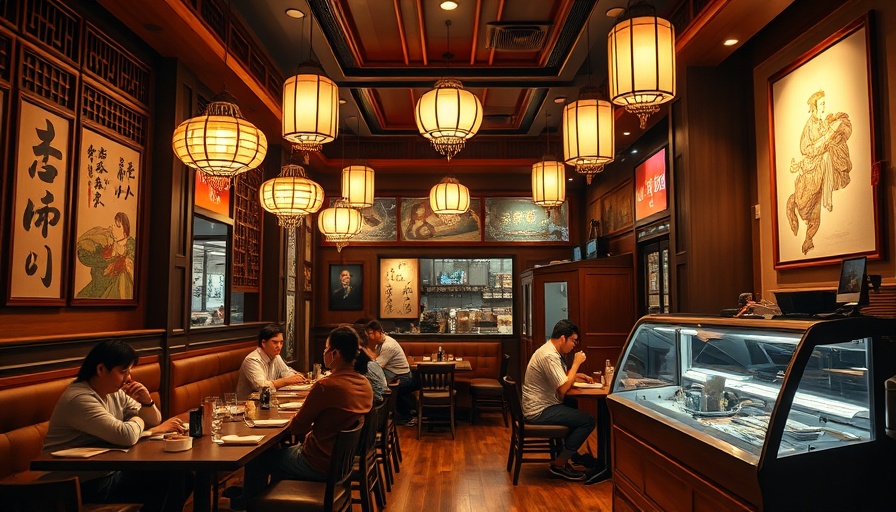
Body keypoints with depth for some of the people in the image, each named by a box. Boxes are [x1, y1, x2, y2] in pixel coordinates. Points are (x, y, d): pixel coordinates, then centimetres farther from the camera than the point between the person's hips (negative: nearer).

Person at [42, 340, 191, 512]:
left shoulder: (116, 393, 5)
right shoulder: (79, 399, -22)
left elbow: (154, 423, 12)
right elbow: (127, 436, -31)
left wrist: (147, 401, -8)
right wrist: (137, 421, -9)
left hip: (110, 471, 9)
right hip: (86, 485, -8)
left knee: (183, 475, 0)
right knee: (171, 477, -16)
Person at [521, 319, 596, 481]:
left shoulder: (550, 350, 11)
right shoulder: (549, 356, -21)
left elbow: (562, 378, 23)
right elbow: (563, 388, -24)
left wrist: (577, 375, 6)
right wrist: (576, 363, -14)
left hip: (540, 406, 11)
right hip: (539, 411, -11)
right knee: (588, 421, -12)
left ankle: (566, 453, 24)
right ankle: (559, 464, -4)